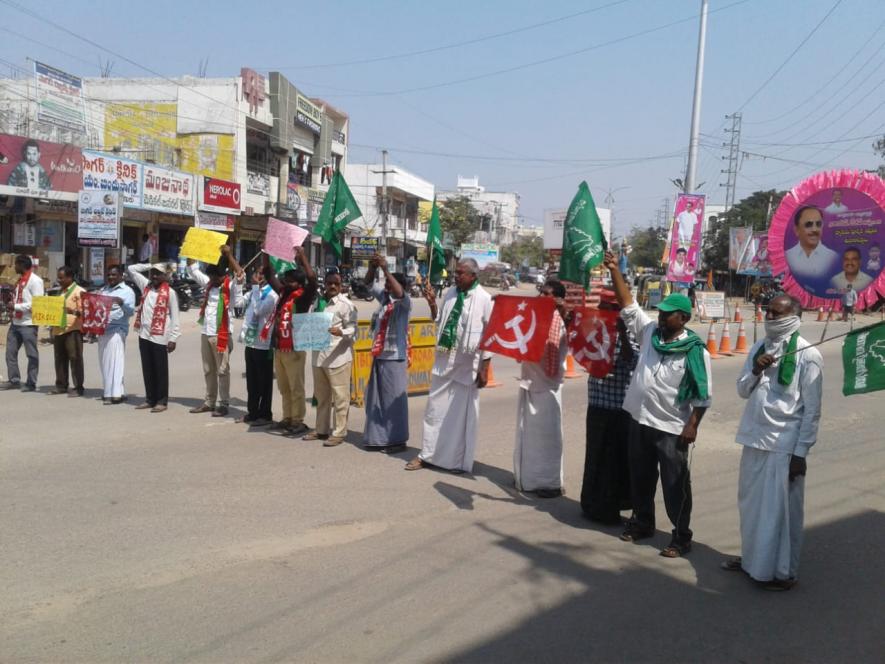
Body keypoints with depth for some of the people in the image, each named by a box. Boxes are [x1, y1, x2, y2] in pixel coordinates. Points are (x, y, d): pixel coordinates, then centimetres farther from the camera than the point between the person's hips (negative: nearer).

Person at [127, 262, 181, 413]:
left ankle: (162, 401, 8)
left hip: (159, 336, -5)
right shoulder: (146, 286, 11)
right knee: (147, 369, 11)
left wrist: (173, 338, -10)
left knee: (160, 370, 2)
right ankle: (150, 399, 19)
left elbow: (174, 317, -5)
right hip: (144, 334, 5)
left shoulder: (170, 293, -5)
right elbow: (131, 269, 18)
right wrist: (149, 266, 8)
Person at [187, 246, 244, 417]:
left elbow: (240, 275, -24)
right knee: (208, 371, 14)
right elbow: (193, 270, 19)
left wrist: (229, 255, -25)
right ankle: (209, 401, 23)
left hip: (222, 334, -7)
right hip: (205, 333, 7)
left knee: (222, 371, -1)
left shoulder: (230, 287, -6)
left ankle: (223, 404, 5)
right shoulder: (208, 283, 11)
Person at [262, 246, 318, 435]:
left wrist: (302, 256, -24)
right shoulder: (283, 292, 10)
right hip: (278, 347, 7)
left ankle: (298, 422, 7)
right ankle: (287, 418, 25)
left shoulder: (303, 297, -8)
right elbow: (269, 274, 18)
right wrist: (266, 252, 10)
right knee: (284, 388, 15)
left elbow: (312, 279, -25)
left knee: (296, 388, 0)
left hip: (294, 348, -7)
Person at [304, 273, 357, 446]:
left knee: (340, 396, -1)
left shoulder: (346, 304, -7)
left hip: (338, 356, -7)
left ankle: (338, 432, 7)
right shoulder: (318, 301, 14)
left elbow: (353, 329, -12)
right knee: (321, 396, 17)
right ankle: (321, 429, 28)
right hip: (318, 355, 7)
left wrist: (340, 332, -31)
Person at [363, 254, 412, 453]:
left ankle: (397, 440, 5)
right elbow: (370, 283, 19)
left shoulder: (404, 302, -9)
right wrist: (372, 268, 0)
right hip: (379, 356, 8)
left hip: (394, 358, -8)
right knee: (376, 399, 12)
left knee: (394, 399, -3)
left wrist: (385, 270, -29)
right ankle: (378, 438, 21)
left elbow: (400, 293, -30)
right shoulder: (383, 297, 11)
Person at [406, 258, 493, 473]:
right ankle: (427, 454, 21)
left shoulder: (484, 299, -10)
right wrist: (432, 304, -1)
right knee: (435, 407, 10)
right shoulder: (451, 293, 6)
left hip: (467, 364, -5)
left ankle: (459, 460, 17)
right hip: (444, 360, 5)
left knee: (462, 413, 5)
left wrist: (484, 368, -11)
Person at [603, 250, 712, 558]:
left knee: (676, 484, 3)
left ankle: (681, 537, 15)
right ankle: (642, 522, 35)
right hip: (640, 420, 5)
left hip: (672, 428, -5)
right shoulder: (649, 332, 2)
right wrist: (614, 270, -5)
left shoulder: (695, 351, -10)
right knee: (640, 478, 18)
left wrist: (692, 426, -13)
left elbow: (703, 394, -8)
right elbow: (628, 305, 2)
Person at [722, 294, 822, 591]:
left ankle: (782, 571, 18)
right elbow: (742, 391, 11)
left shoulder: (807, 355, -11)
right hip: (754, 439, 7)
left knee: (780, 509, 3)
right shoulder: (758, 348, 8)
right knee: (750, 505, 17)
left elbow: (812, 410, -10)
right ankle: (752, 558, 35)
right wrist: (756, 370, -9)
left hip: (784, 444, -6)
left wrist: (801, 452, -12)